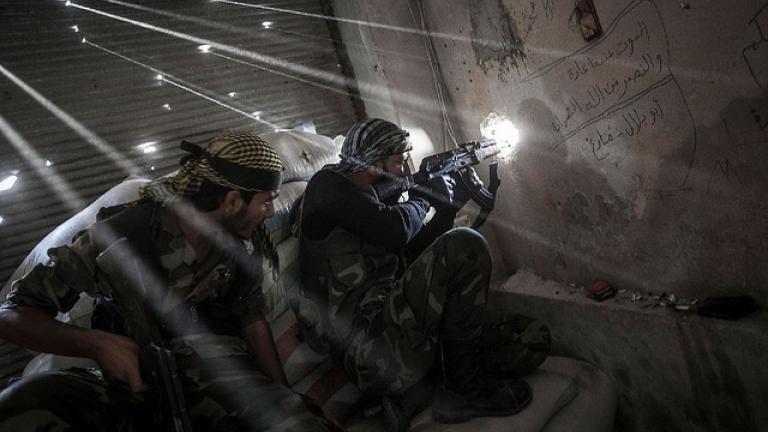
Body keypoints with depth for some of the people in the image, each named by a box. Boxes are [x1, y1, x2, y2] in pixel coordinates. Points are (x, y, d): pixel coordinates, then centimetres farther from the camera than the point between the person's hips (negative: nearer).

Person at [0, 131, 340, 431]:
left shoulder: (246, 241, -1)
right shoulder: (122, 235, -14)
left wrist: (285, 403, 4)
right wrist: (96, 344, -27)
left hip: (222, 371, 1)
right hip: (137, 375, -1)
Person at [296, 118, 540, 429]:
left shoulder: (372, 195, 21)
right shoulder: (328, 186, -6)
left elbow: (410, 252, 21)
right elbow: (396, 230, -20)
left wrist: (447, 207, 11)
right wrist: (422, 197, 1)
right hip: (370, 338, -9)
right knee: (464, 247, -20)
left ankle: (411, 387, 6)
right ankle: (464, 389, -7)